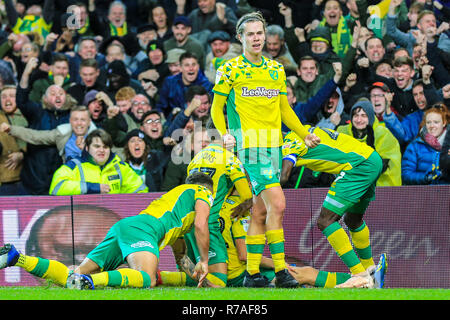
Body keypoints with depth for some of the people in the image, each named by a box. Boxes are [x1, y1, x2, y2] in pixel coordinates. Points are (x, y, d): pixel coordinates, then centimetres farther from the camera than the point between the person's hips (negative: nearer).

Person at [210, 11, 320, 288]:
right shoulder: (230, 69, 2)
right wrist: (225, 134, -11)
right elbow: (217, 109, 5)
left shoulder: (277, 70, 16)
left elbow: (285, 110, 23)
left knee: (260, 210, 7)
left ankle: (253, 272, 12)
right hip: (250, 143, -6)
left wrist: (305, 134, 13)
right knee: (277, 204, -16)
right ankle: (280, 271, -15)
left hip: (274, 145, 6)